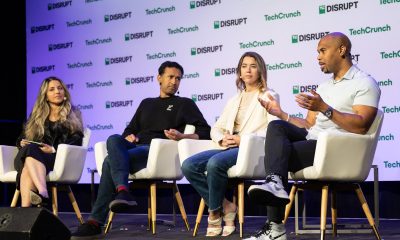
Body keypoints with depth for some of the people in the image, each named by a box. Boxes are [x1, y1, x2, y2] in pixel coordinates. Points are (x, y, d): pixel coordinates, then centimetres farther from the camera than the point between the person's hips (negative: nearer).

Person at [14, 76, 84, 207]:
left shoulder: (73, 117, 16)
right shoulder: (36, 116, 27)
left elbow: (75, 143, 3)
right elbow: (21, 138, 26)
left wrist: (54, 150, -14)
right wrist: (22, 143, 1)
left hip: (57, 158, -3)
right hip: (27, 156, 3)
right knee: (30, 148, -37)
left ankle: (24, 210, -59)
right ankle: (43, 194, -61)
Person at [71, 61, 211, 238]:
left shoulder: (185, 104, 16)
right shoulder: (146, 103, 32)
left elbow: (205, 132, 5)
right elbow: (130, 130, 29)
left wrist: (182, 137, -12)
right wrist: (128, 137, 4)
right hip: (134, 148, 5)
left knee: (111, 160, -29)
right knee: (114, 139, -31)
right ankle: (122, 191, -47)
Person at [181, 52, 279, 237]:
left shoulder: (269, 96, 8)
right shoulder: (235, 100, 28)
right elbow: (216, 128, 21)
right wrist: (222, 139, -3)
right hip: (228, 148, 7)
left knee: (215, 163, -36)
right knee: (189, 166, -18)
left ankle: (215, 212, -15)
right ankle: (224, 206, -11)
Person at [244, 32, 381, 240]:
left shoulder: (364, 83, -2)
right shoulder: (323, 87, 25)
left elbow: (361, 126, -16)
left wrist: (324, 108, -21)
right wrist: (281, 113, 8)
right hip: (312, 139, 7)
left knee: (281, 153, -22)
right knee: (276, 127, -19)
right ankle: (274, 183, -38)